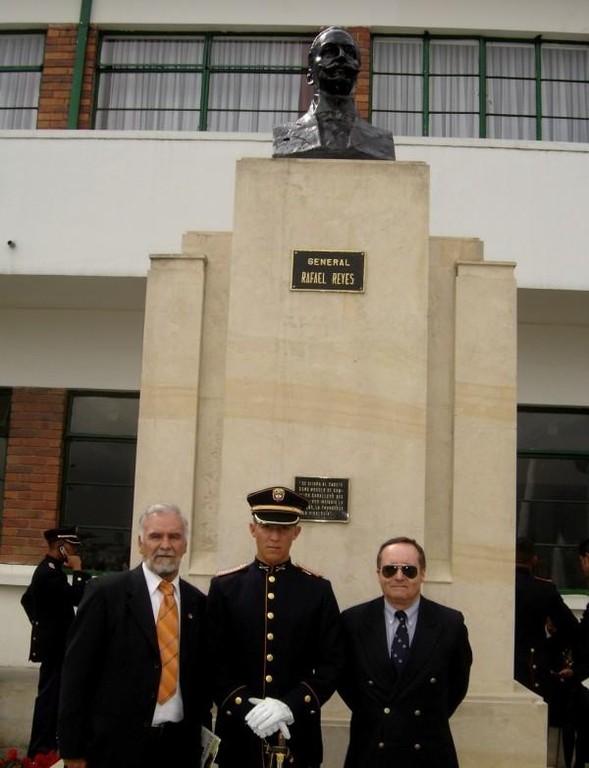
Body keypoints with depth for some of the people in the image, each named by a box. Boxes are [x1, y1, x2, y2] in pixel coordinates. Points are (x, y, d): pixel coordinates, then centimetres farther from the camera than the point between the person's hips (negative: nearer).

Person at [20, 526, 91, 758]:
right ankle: (39, 749, 0)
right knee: (49, 694, -6)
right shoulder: (49, 572, -21)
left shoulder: (48, 569, 12)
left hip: (53, 640, 11)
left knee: (53, 693, 18)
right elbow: (76, 598, -27)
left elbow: (27, 599, 23)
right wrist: (77, 571, -18)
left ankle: (48, 741, 28)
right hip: (54, 643, -11)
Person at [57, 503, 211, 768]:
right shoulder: (106, 592, -6)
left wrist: (203, 739, 8)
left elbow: (201, 673, 10)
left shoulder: (197, 601, 6)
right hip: (117, 744, -3)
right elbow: (77, 671, -7)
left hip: (180, 745, 4)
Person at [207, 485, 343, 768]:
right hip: (239, 731, 0)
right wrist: (246, 710, -15)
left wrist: (289, 707, -15)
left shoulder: (318, 590, 1)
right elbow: (213, 663, -2)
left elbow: (332, 664, -3)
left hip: (298, 735, 0)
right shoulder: (224, 587, 1)